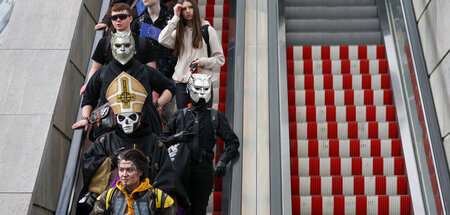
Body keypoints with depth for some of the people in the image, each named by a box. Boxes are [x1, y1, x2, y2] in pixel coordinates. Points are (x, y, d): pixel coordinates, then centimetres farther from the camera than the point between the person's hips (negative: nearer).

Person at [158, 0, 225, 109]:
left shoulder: (208, 30, 4)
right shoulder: (179, 32, 13)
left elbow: (220, 59, 4)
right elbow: (163, 40, -8)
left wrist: (203, 61, -14)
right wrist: (175, 18, -3)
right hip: (182, 83, 3)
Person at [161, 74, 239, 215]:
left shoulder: (216, 117, 12)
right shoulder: (180, 115, 13)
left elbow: (233, 142, 10)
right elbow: (163, 140, 14)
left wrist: (222, 161, -2)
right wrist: (177, 137, -5)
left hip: (204, 167, 0)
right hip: (182, 166, 0)